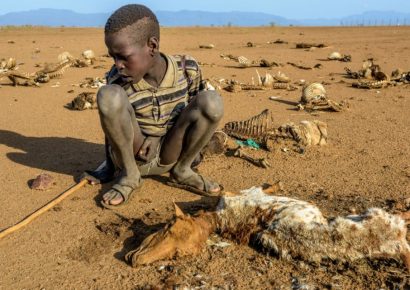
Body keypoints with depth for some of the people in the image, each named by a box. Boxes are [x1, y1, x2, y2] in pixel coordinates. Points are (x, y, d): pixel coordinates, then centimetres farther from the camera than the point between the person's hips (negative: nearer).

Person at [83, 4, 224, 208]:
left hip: (169, 155, 1)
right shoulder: (116, 80, -16)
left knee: (212, 101, -24)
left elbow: (196, 113, 1)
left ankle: (181, 171, -2)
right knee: (109, 95, -29)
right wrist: (108, 168, 3)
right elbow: (112, 124, -2)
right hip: (132, 156, -1)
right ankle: (128, 174, -9)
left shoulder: (188, 69, -13)